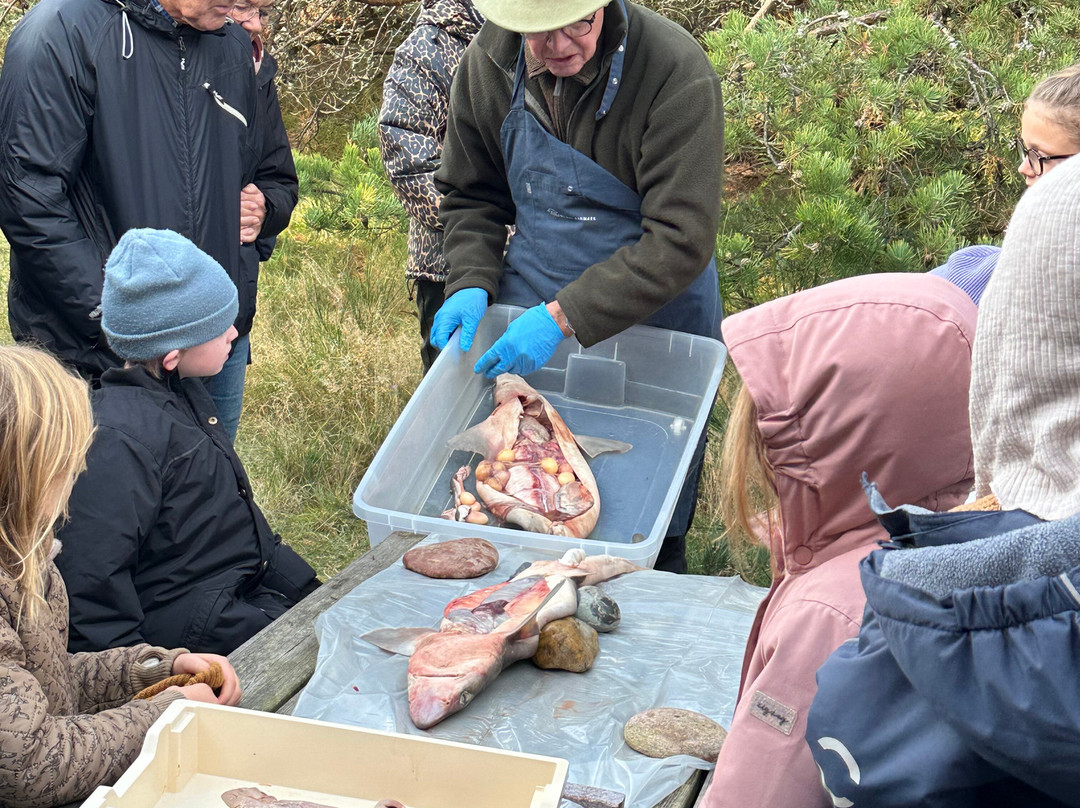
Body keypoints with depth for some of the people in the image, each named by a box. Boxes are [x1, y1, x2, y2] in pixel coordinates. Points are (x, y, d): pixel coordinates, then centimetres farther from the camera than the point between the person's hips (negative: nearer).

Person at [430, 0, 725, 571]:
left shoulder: (676, 72, -23)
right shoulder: (488, 65, -6)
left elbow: (682, 239, -25)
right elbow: (470, 197, 9)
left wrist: (564, 317, -29)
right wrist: (471, 283, -9)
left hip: (653, 322, -3)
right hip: (530, 324, 4)